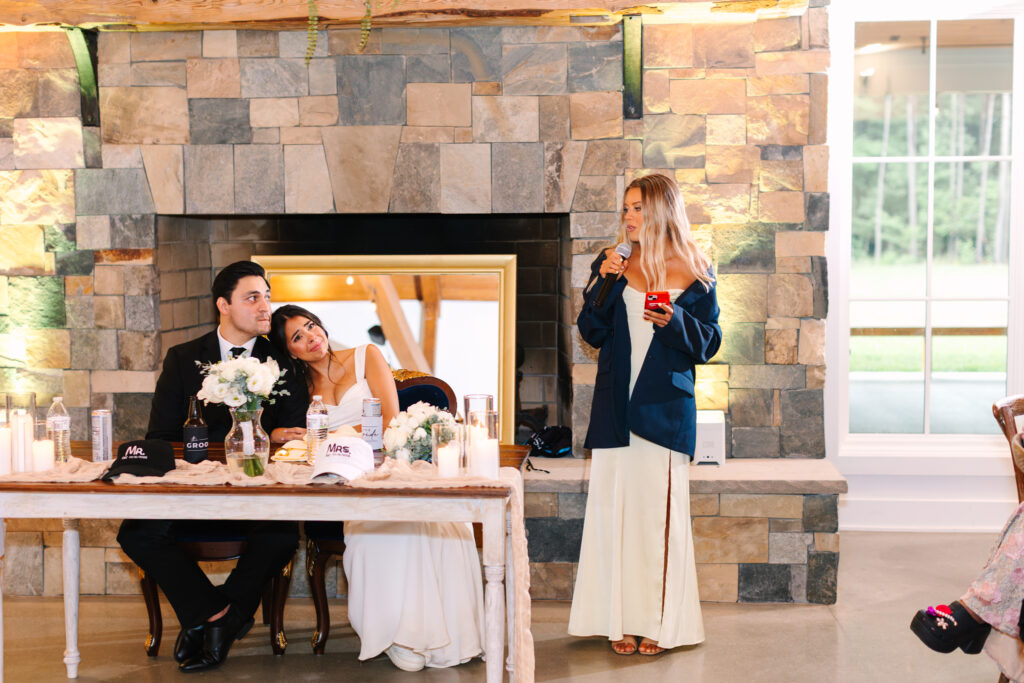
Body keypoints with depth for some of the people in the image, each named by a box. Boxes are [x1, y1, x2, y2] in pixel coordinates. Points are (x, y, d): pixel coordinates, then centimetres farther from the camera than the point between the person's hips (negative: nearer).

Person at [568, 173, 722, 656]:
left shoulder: (694, 274, 2)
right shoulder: (613, 265, 8)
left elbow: (709, 343, 3)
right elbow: (591, 333, 5)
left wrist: (676, 321, -15)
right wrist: (603, 284, -8)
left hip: (665, 407, -2)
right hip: (616, 406, 2)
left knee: (659, 509, -1)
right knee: (615, 507, 1)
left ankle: (658, 622, 9)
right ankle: (623, 620, 10)